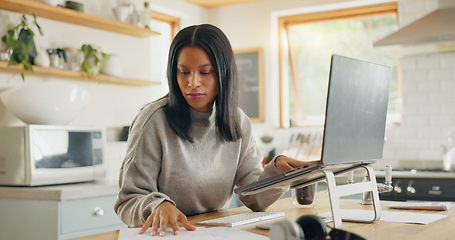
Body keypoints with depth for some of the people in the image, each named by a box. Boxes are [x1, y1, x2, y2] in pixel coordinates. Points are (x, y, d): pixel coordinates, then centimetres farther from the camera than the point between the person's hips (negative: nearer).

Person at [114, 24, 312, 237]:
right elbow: (128, 202, -9)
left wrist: (277, 170, -17)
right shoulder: (154, 121, -10)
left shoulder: (238, 121, 4)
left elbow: (253, 197, 2)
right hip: (167, 234, -1)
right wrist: (157, 206, -29)